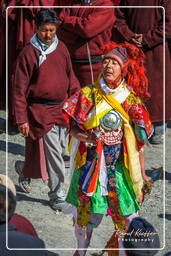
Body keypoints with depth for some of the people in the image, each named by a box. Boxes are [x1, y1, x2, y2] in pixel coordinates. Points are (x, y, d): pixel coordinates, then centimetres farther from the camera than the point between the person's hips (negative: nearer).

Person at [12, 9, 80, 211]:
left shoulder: (61, 48, 5)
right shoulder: (28, 53, -11)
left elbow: (70, 77, 16)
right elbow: (19, 88, -9)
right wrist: (21, 119, -11)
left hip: (62, 108, 6)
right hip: (40, 110, -6)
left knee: (60, 147, 14)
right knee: (54, 153, -6)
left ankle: (25, 171, 37)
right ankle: (57, 197, 7)